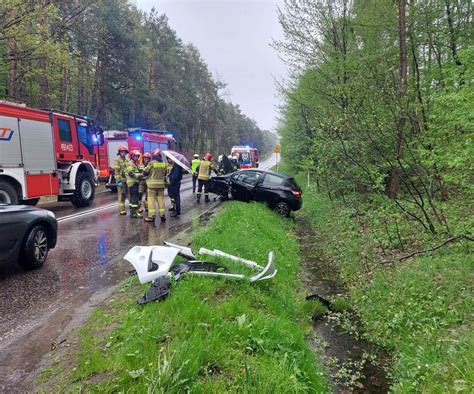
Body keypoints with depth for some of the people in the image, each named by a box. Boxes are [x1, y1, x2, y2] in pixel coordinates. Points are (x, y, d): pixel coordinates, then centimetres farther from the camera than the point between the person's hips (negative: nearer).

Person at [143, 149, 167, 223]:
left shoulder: (151, 163, -10)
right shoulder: (164, 164, 4)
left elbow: (145, 172, -5)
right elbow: (165, 174, 15)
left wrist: (144, 176, 16)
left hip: (152, 184, -4)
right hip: (161, 184, 5)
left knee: (151, 199, 0)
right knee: (161, 199, 10)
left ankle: (151, 216, -2)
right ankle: (162, 215, 13)